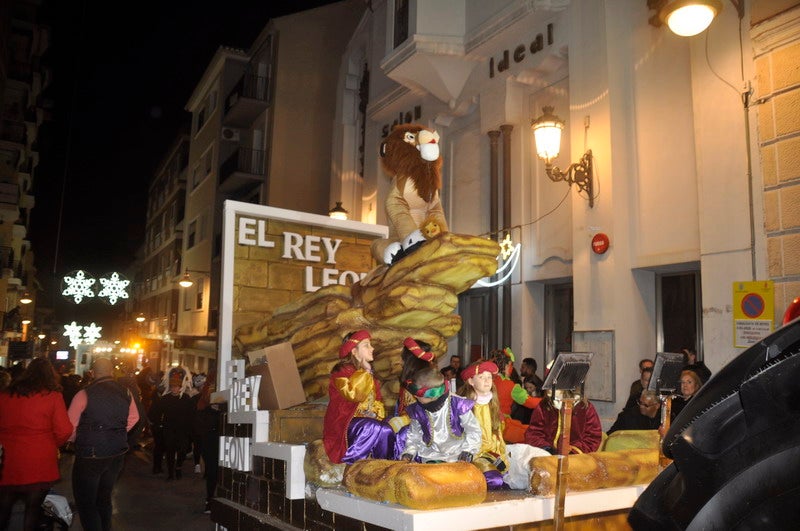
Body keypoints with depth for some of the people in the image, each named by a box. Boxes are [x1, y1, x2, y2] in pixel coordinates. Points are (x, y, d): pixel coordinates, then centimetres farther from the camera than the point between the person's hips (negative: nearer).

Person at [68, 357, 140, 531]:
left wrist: (74, 440, 8)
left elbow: (70, 427, -12)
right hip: (117, 454, 5)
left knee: (85, 503, 8)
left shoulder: (84, 394, -15)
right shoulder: (125, 393, 0)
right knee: (104, 498, 22)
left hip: (90, 455, -5)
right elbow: (133, 417, 14)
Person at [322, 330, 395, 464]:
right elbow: (353, 394, -29)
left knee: (387, 431, -20)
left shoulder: (367, 373, 16)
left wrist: (378, 414, 1)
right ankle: (348, 461, -15)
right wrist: (365, 371, -17)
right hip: (343, 426, -7)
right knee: (375, 428, -30)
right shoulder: (341, 372, -10)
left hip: (368, 421, 7)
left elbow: (376, 400, 22)